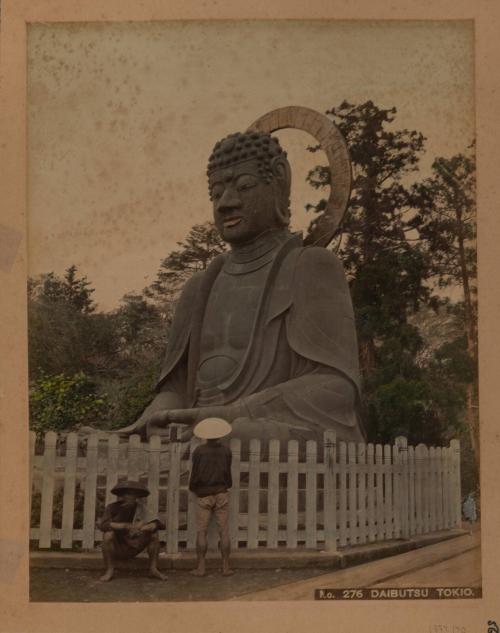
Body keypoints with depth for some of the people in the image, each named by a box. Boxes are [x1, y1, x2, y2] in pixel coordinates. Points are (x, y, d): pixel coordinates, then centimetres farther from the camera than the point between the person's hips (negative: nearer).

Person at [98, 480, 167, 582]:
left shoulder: (139, 507, -10)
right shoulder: (112, 508, -17)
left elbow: (156, 524, -18)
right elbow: (102, 525, -33)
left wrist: (143, 527, -39)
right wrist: (127, 526, -39)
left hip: (132, 548, 3)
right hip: (115, 549, -3)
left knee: (154, 534, -15)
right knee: (108, 534, -31)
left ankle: (153, 569, -8)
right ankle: (110, 570, -18)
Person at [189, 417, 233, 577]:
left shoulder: (199, 451, -7)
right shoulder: (226, 450, -2)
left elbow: (195, 474, -5)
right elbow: (227, 472, 2)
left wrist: (192, 488, 14)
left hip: (203, 495, -1)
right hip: (221, 493, 1)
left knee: (201, 532, 2)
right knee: (224, 532, 4)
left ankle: (201, 567, 0)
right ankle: (226, 567, 3)